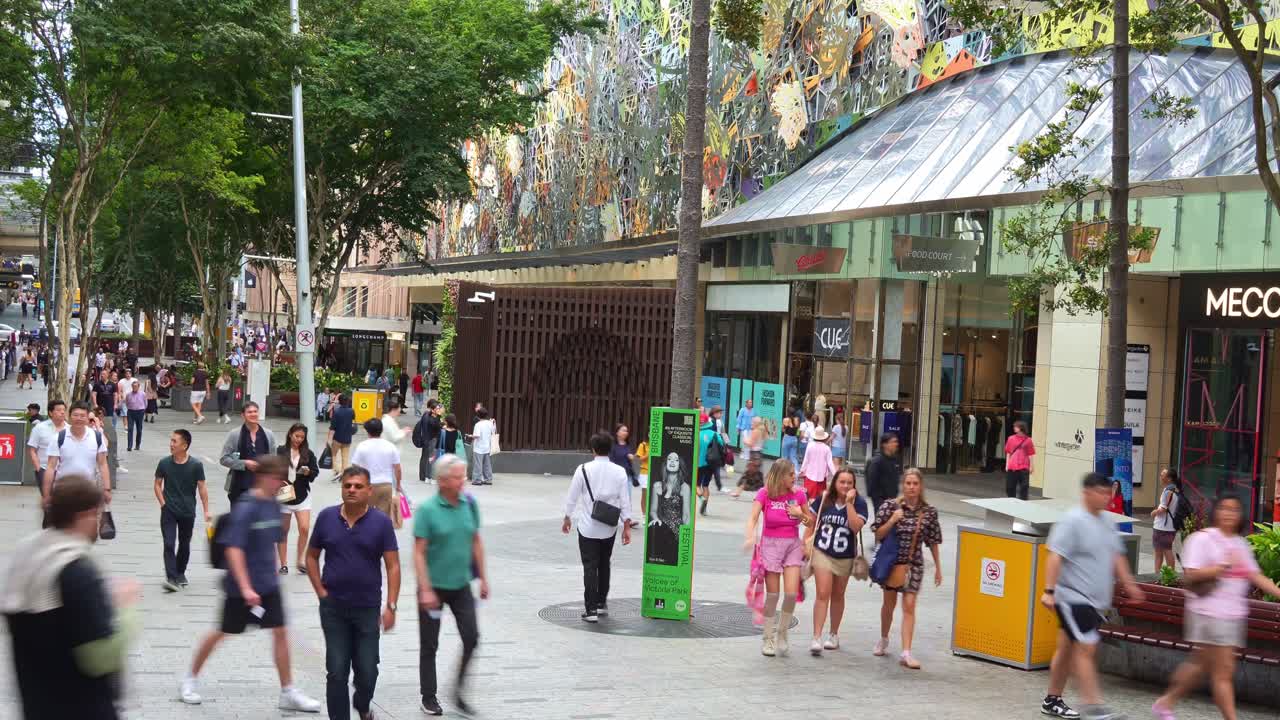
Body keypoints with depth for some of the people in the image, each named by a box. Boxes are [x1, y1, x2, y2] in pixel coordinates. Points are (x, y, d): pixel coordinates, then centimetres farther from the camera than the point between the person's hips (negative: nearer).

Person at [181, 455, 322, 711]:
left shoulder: (273, 505, 3)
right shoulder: (246, 508, -20)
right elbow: (233, 549, -24)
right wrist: (245, 588, -29)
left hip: (268, 584, 6)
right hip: (242, 586, -6)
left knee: (280, 631, 2)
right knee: (222, 632, 8)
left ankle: (288, 692, 9)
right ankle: (190, 680, 28)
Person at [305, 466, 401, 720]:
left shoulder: (381, 523, -5)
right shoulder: (326, 517, 0)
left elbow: (393, 566, -5)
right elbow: (312, 556, 10)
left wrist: (391, 606, -12)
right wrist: (320, 591, 0)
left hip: (368, 608, -1)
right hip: (333, 608, 1)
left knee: (367, 670, 6)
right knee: (337, 671, 2)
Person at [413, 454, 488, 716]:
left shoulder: (470, 504, 1)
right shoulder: (427, 510, -14)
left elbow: (476, 542, 10)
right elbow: (419, 553, -14)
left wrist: (483, 578, 10)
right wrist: (425, 590, -18)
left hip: (461, 585, 4)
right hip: (434, 586, -4)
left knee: (471, 638, -2)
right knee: (429, 645, 7)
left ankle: (459, 691, 15)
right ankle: (429, 698, 21)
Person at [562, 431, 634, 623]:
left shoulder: (584, 469, -10)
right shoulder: (619, 472, -4)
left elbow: (572, 497, -3)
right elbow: (625, 501, -3)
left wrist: (568, 518, 12)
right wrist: (627, 526, 5)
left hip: (587, 527, -3)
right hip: (609, 528, 3)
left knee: (590, 567, 0)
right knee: (604, 565, 19)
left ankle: (591, 609, -7)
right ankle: (601, 603, 29)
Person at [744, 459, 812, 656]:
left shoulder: (798, 494, 1)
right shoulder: (764, 494, -7)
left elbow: (811, 521, 11)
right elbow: (753, 518, -18)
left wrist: (801, 515, -10)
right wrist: (750, 538, -36)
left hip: (793, 545, 2)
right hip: (771, 544, -2)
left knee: (791, 593, -10)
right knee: (772, 595, 2)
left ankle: (782, 633, 10)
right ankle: (768, 638, 15)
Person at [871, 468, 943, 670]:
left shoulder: (929, 512, -3)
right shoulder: (890, 506, -6)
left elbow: (933, 541, 6)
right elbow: (878, 535, -6)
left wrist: (938, 567, 8)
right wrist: (892, 520, -21)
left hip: (914, 564, 0)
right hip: (891, 561, 0)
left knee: (909, 606, -8)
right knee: (889, 603, 15)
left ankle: (906, 653, -11)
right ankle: (883, 639, 39)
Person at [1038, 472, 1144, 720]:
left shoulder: (1105, 524, 14)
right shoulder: (1073, 521, -13)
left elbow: (1116, 556, 24)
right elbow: (1055, 557, -18)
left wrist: (1128, 583, 19)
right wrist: (1049, 590, -23)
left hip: (1094, 601, 8)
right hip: (1073, 598, -8)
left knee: (1067, 648, 14)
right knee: (1086, 648, -11)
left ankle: (1053, 700, 22)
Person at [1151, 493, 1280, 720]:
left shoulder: (1241, 544, 15)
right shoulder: (1202, 539, -8)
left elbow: (1256, 576, 14)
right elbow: (1190, 576, -16)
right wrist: (1224, 566, -20)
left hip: (1234, 615, 8)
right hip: (1209, 613, -7)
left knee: (1201, 664, 14)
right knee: (1223, 670, -6)